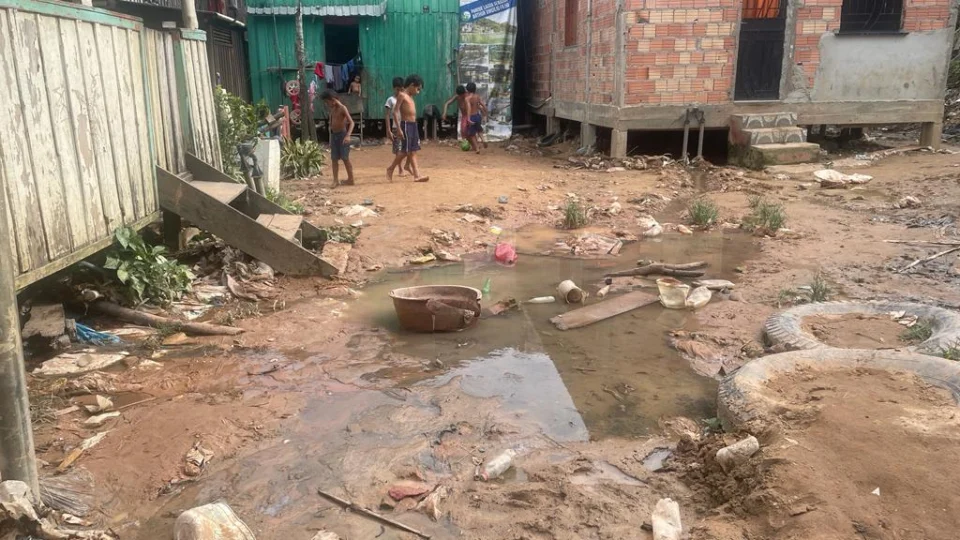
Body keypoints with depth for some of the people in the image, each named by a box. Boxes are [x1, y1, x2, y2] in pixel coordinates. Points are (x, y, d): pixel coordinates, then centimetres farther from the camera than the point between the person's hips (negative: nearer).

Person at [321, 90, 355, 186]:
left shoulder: (342, 108, -13)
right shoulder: (332, 109, 11)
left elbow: (351, 122, -21)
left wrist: (348, 135, -34)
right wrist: (330, 138, 18)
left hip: (342, 134, -7)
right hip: (334, 135, 7)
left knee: (345, 158, -3)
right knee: (334, 159, 3)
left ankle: (350, 179, 5)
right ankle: (336, 180, 4)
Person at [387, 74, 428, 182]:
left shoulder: (410, 97, 17)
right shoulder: (402, 95, -8)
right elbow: (395, 112, -14)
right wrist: (399, 128, -19)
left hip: (414, 125, 8)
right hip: (406, 125, -8)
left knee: (413, 151, 3)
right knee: (405, 151, -5)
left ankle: (417, 175, 0)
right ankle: (391, 168, 11)